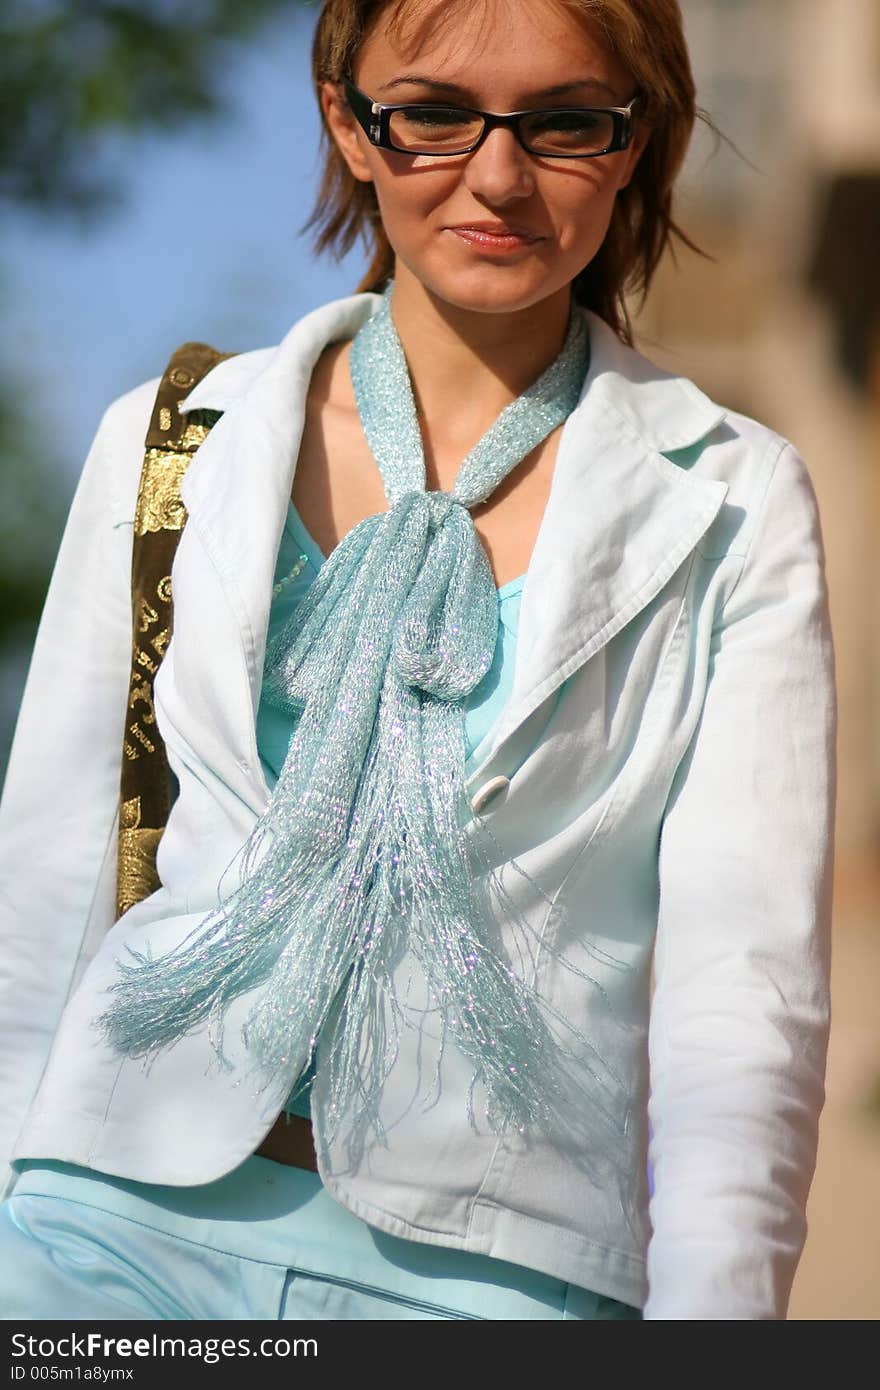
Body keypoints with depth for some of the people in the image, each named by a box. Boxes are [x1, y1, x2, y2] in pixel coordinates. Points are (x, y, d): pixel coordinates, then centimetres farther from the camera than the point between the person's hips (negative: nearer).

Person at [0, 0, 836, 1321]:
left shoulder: (733, 505, 2)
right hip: (135, 1220, 2)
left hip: (498, 1262, -1)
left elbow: (746, 977, -6)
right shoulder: (173, 443, 7)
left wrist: (712, 1309, -17)